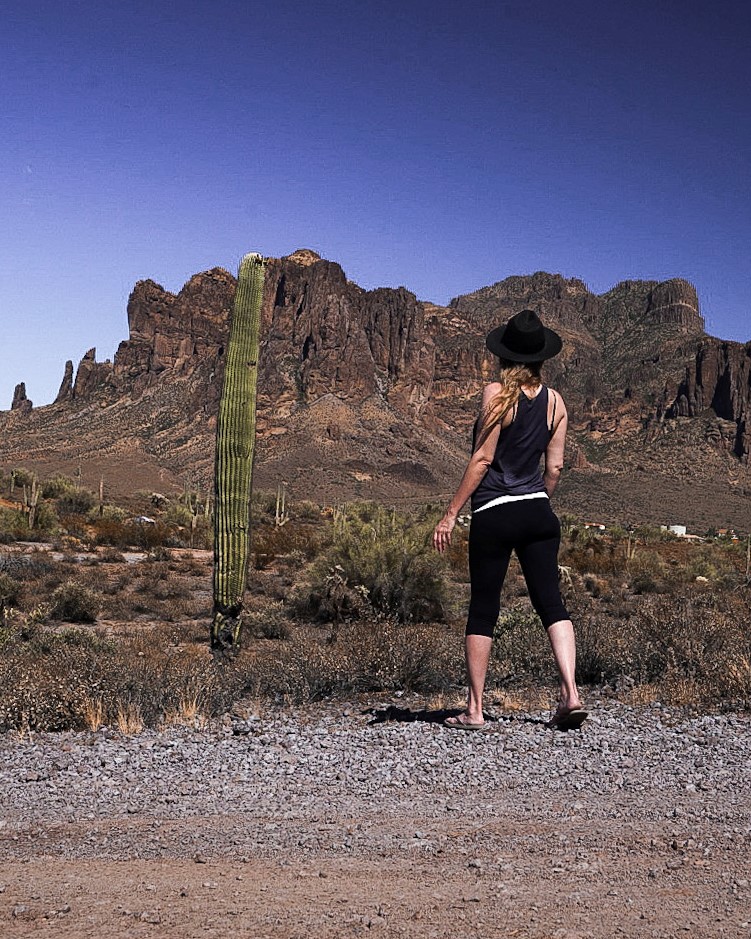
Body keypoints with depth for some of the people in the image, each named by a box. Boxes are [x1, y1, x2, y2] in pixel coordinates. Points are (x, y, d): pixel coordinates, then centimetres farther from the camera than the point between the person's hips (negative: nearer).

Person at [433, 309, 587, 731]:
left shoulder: (498, 393, -8)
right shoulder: (555, 401, 7)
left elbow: (482, 459, -11)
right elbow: (555, 466, 9)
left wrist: (451, 514, -7)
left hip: (494, 514, -4)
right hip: (538, 513, 4)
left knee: (483, 611, 3)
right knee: (552, 604, 7)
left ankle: (475, 709, 8)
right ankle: (571, 693, -4)